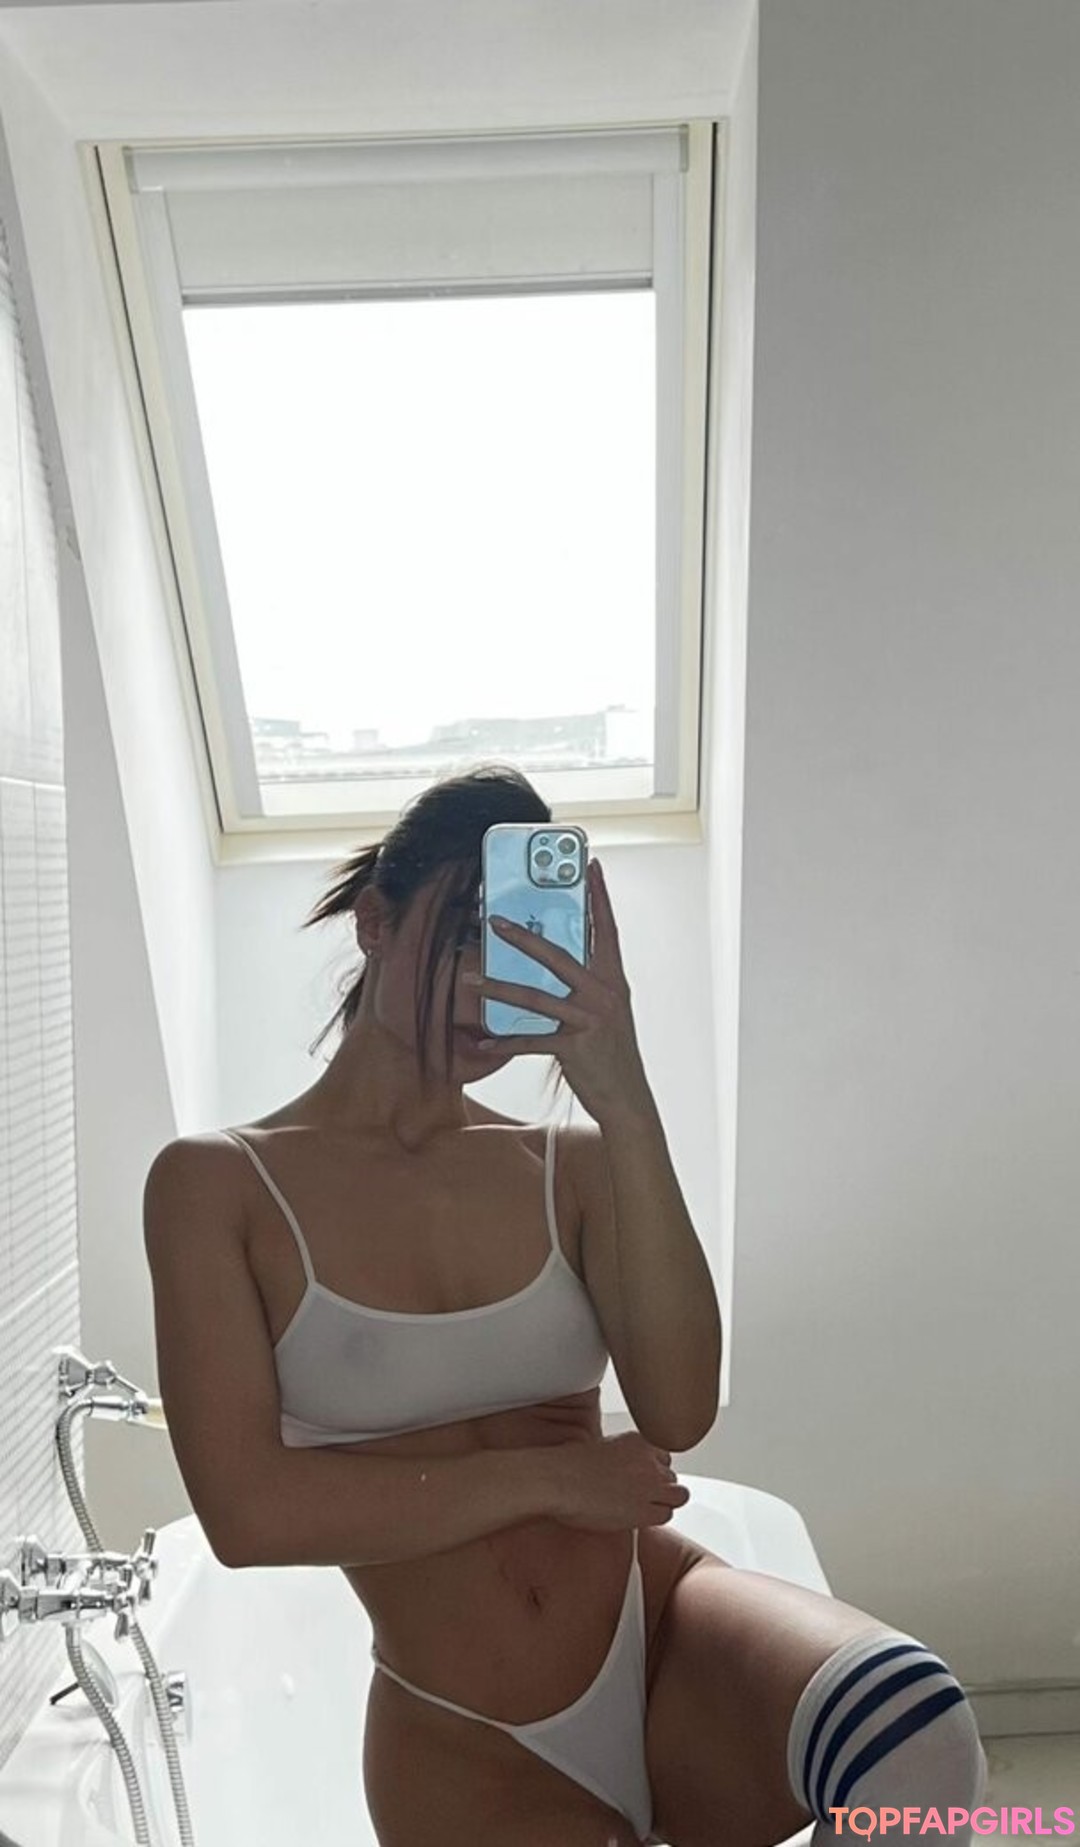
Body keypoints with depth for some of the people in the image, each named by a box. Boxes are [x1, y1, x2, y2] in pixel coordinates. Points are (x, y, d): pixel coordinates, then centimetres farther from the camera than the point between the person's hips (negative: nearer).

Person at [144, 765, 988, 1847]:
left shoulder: (571, 1161, -3)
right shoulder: (217, 1183, -8)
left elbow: (678, 1412, -16)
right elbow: (249, 1512, -15)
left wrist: (622, 1099, -26)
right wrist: (548, 1478, -14)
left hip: (664, 1632, 2)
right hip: (464, 1750, 0)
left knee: (914, 1733, -27)